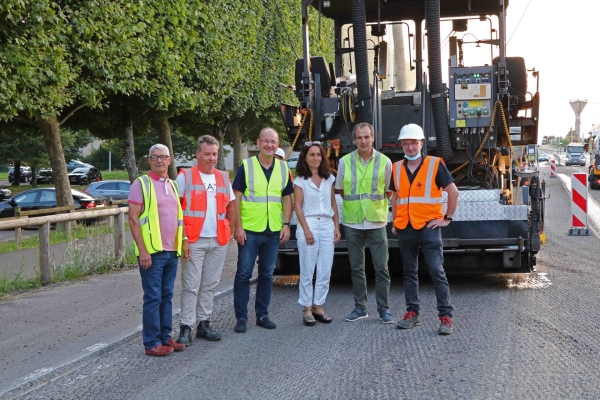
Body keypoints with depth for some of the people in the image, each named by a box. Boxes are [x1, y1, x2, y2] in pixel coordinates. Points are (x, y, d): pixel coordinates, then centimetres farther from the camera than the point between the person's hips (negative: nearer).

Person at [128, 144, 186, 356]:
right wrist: (142, 250, -16)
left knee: (166, 296, 12)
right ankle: (152, 343, 4)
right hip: (152, 251, -6)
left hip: (172, 251, 6)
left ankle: (165, 337, 21)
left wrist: (182, 243, 12)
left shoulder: (173, 185, 14)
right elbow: (133, 219, -10)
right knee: (153, 297, -3)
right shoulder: (141, 184, -5)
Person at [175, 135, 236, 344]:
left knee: (209, 285, 10)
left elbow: (230, 206, 21)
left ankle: (204, 324, 19)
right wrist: (182, 239, -12)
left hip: (218, 241, 5)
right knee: (191, 286, -5)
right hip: (194, 240, -5)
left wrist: (229, 229, 8)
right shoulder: (185, 176, -2)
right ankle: (185, 328, 0)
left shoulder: (223, 178, 13)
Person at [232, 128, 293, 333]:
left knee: (267, 275, 11)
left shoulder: (283, 168, 9)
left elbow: (287, 198, 12)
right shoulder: (246, 166, -2)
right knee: (243, 274, -1)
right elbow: (237, 197, -5)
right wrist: (238, 226, -11)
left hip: (273, 231, 4)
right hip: (249, 230, -3)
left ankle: (262, 315, 21)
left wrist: (286, 224, 1)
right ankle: (241, 317, 7)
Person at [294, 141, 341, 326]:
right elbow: (298, 206, -3)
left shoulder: (329, 179, 13)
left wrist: (337, 226, 8)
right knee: (307, 271, -2)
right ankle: (307, 309, 5)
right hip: (309, 224, -4)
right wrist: (306, 230, -11)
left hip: (328, 226, 4)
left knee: (325, 271, 3)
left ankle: (318, 306, 12)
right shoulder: (300, 180, 2)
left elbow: (333, 204, 15)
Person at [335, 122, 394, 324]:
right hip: (352, 222, 1)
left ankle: (383, 309, 8)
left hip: (376, 222, -1)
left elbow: (389, 191, 9)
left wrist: (374, 203, 4)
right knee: (357, 267, 8)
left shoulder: (384, 162, -2)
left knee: (381, 268, -1)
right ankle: (360, 308, 18)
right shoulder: (345, 161, 0)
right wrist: (355, 203, 7)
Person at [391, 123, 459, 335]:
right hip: (405, 230, 5)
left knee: (437, 272, -7)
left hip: (429, 227, -5)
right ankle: (412, 312, 19)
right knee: (409, 273, 11)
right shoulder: (397, 168, 10)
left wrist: (447, 218, -3)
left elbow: (453, 192, -1)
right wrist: (395, 222, 15)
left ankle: (446, 316, -4)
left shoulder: (435, 164, -3)